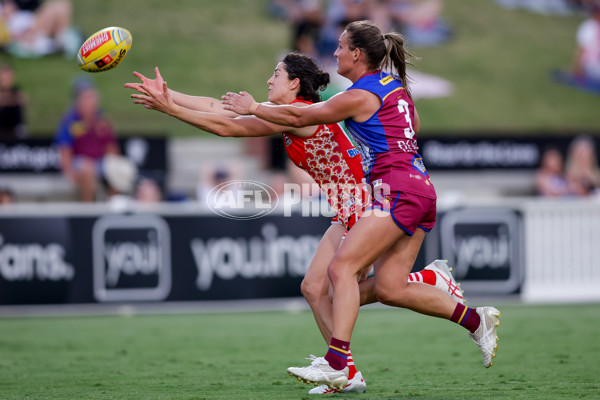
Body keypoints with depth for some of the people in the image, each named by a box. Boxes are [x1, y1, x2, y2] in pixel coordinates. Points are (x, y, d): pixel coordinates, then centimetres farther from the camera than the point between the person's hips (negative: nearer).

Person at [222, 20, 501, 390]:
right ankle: (477, 320, 8)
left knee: (342, 267, -15)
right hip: (422, 189, 9)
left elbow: (298, 117, -1)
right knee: (389, 287, 8)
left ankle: (336, 364, -25)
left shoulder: (359, 96, -8)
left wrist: (254, 108, 11)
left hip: (397, 189, -9)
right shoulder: (395, 84, 16)